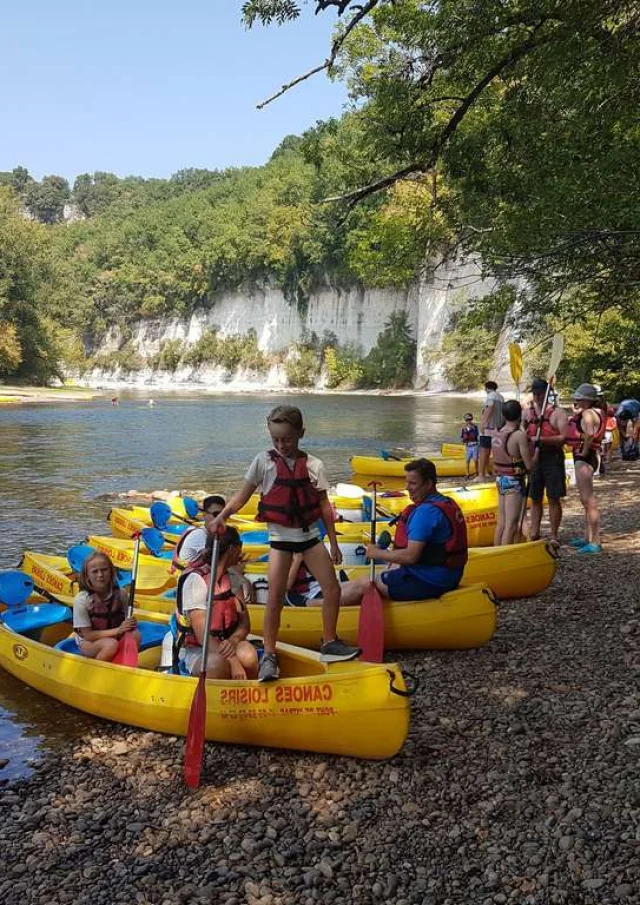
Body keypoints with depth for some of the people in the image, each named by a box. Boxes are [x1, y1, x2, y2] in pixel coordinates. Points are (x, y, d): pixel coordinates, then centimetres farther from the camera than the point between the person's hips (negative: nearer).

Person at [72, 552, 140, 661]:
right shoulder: (81, 600, -19)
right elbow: (88, 635, -17)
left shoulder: (120, 594, -9)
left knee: (135, 634, -24)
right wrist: (117, 630, -27)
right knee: (111, 644, -34)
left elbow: (125, 621, 4)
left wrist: (131, 623, -21)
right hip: (88, 643, -4)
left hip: (113, 636, 4)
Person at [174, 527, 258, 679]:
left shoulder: (235, 579, 5)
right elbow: (202, 634, -19)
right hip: (196, 651, -5)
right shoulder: (196, 580, -14)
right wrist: (232, 661, -29)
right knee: (219, 663, -37)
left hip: (226, 644, 5)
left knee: (248, 655, -29)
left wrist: (233, 640, -20)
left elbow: (244, 622, 4)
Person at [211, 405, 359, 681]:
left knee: (332, 589, 2)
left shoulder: (314, 465, -1)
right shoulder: (264, 461, -5)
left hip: (309, 535, 2)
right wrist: (220, 516, -19)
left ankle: (329, 644, 20)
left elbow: (324, 505, 3)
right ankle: (269, 656, 6)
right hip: (280, 537, -2)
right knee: (275, 598, -5)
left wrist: (333, 543, 5)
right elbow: (243, 494, -3)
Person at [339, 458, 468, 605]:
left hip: (427, 582, -10)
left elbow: (410, 556, -26)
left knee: (361, 585, 0)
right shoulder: (447, 503, 10)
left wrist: (377, 553, -11)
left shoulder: (425, 511, -22)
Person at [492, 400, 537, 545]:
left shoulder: (497, 434, 5)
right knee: (511, 525, -3)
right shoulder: (520, 435, -16)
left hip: (501, 480, 7)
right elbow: (529, 465, -14)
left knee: (501, 522, 14)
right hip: (514, 482, -7)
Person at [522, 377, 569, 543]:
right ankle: (534, 534, 17)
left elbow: (564, 437, -14)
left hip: (553, 458, -4)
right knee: (535, 499, 10)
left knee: (553, 498, 1)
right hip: (533, 459, 4)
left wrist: (541, 439, -23)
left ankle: (554, 535, 10)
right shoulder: (527, 412, 9)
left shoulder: (557, 413, -5)